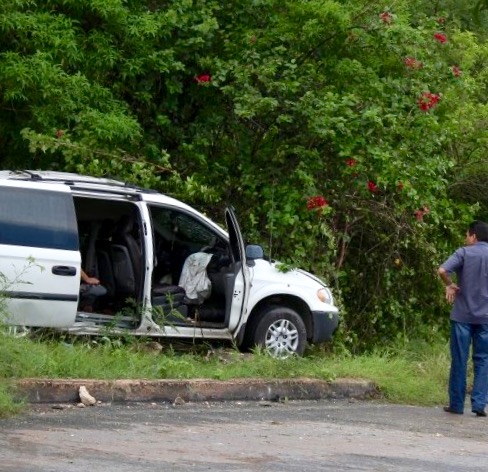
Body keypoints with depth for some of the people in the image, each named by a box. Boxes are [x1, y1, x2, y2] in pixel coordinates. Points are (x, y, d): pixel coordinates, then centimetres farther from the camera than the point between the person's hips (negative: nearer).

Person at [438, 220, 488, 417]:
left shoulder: (464, 253, -4)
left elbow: (442, 270, -19)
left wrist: (449, 285, -1)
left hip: (462, 316, -1)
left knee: (459, 361, 5)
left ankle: (456, 404, 8)